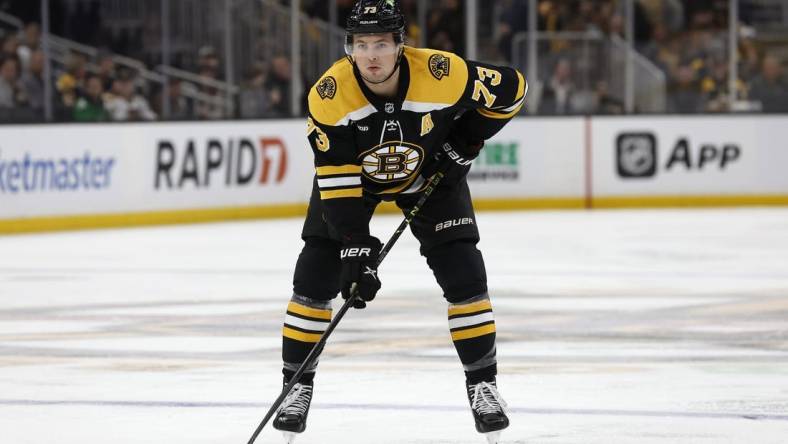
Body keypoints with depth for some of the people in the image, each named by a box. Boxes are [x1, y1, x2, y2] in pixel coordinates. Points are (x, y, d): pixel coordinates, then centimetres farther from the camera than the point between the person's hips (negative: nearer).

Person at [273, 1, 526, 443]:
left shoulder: (443, 75, -33)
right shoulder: (330, 94, -32)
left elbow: (512, 88, -16)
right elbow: (336, 180, -30)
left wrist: (465, 141, -17)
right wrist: (355, 249, -34)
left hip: (429, 172, 0)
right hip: (352, 171, 0)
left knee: (464, 274, -11)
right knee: (316, 275, -9)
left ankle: (483, 383, 4)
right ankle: (297, 385, 5)